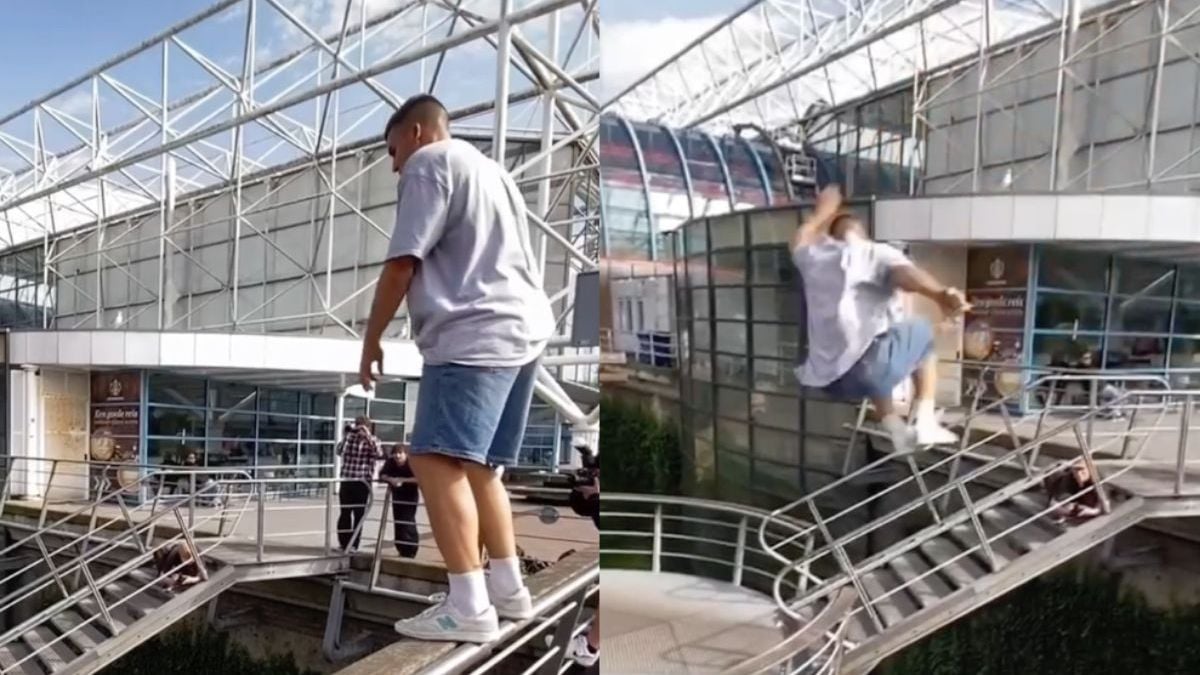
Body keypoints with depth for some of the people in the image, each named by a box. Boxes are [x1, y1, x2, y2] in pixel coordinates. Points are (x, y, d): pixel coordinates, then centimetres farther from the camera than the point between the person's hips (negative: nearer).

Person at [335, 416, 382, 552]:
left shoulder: (372, 441, 2)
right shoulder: (349, 438, 6)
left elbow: (379, 455, -15)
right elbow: (340, 451, -4)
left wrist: (368, 436, -19)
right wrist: (348, 434, -7)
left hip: (363, 482, -1)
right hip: (347, 480, 1)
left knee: (359, 514, 1)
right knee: (345, 513, 5)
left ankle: (353, 545, 7)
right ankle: (344, 543, 14)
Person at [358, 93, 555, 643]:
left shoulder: (430, 162, 2)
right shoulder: (489, 170, 29)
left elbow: (403, 262, -7)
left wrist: (371, 340, 2)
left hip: (475, 335, -10)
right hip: (522, 330, 10)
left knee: (436, 461, -15)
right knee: (477, 464, 16)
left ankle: (469, 607, -21)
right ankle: (508, 589, 19)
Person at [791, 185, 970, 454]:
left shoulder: (815, 256, 20)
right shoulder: (877, 253, 6)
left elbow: (800, 240, 44)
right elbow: (905, 274, -17)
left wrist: (823, 212, 60)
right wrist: (941, 294, -35)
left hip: (827, 379, 5)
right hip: (865, 368, -5)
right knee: (921, 331, 23)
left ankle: (894, 426, 23)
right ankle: (925, 421, 15)